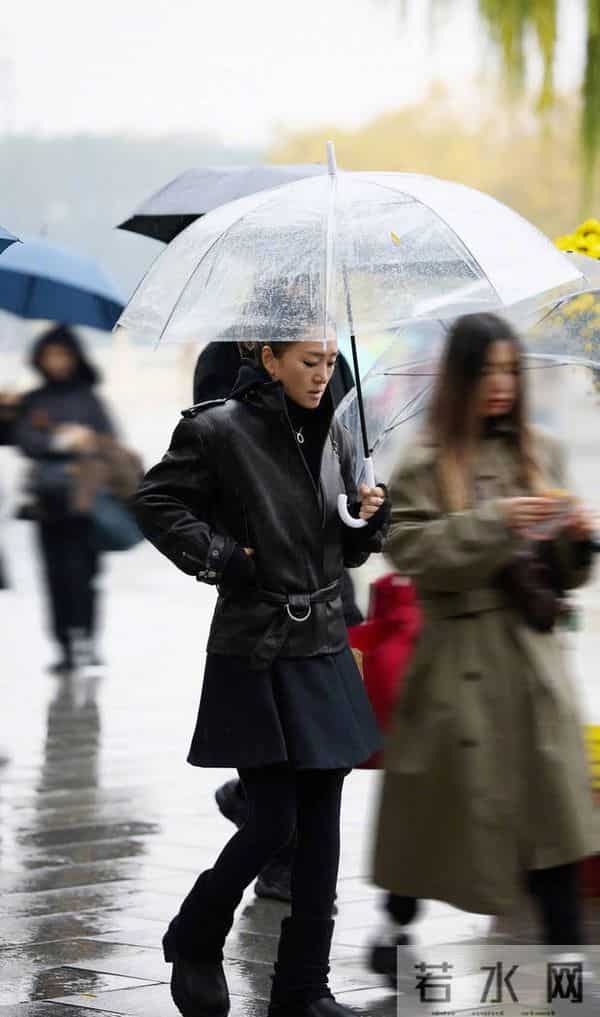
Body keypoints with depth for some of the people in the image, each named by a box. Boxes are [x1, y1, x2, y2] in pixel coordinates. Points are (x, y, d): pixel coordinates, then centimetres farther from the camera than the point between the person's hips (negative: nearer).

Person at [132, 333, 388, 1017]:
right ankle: (193, 941, 19)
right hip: (254, 650, -6)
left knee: (321, 821, 4)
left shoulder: (334, 437, 9)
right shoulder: (219, 429, -9)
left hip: (323, 646, 6)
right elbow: (155, 502, -3)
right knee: (273, 820, -6)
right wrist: (214, 554, -12)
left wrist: (370, 517, -4)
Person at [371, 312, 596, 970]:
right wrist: (493, 522, -20)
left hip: (531, 655, 3)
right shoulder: (424, 464, -3)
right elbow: (411, 552, -14)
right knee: (435, 809, 7)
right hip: (457, 659, -3)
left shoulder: (540, 454, 9)